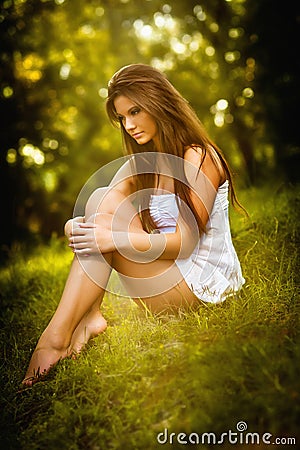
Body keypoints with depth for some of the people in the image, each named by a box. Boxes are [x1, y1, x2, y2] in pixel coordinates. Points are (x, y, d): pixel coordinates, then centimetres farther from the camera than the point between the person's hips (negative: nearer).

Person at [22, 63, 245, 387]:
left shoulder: (198, 157, -11)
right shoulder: (145, 161, 14)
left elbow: (184, 243, -18)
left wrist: (112, 238, -26)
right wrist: (82, 228, -16)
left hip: (200, 284, -8)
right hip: (171, 274, 8)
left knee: (104, 203, -20)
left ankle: (58, 333, -22)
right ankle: (88, 316, -18)